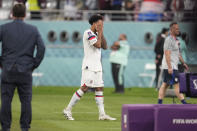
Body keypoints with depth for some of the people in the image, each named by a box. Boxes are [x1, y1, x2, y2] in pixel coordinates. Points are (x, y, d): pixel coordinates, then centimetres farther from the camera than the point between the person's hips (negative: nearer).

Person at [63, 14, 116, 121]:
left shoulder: (96, 34, 17)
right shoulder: (88, 33, -10)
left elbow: (105, 47, 11)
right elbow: (98, 45, -20)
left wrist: (101, 33, 5)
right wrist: (99, 32, -9)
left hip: (97, 66, 9)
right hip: (89, 66, -9)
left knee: (99, 88, 4)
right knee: (84, 88, -13)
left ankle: (102, 114, 3)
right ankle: (68, 110, -8)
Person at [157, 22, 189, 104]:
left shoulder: (176, 40, 17)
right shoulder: (168, 40, -14)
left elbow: (178, 53, 26)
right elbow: (167, 54, -20)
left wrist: (183, 63, 23)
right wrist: (169, 67, -25)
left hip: (173, 66, 10)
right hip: (170, 66, -10)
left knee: (165, 84, 9)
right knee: (177, 85, -10)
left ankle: (159, 102, 11)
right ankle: (183, 102, -12)